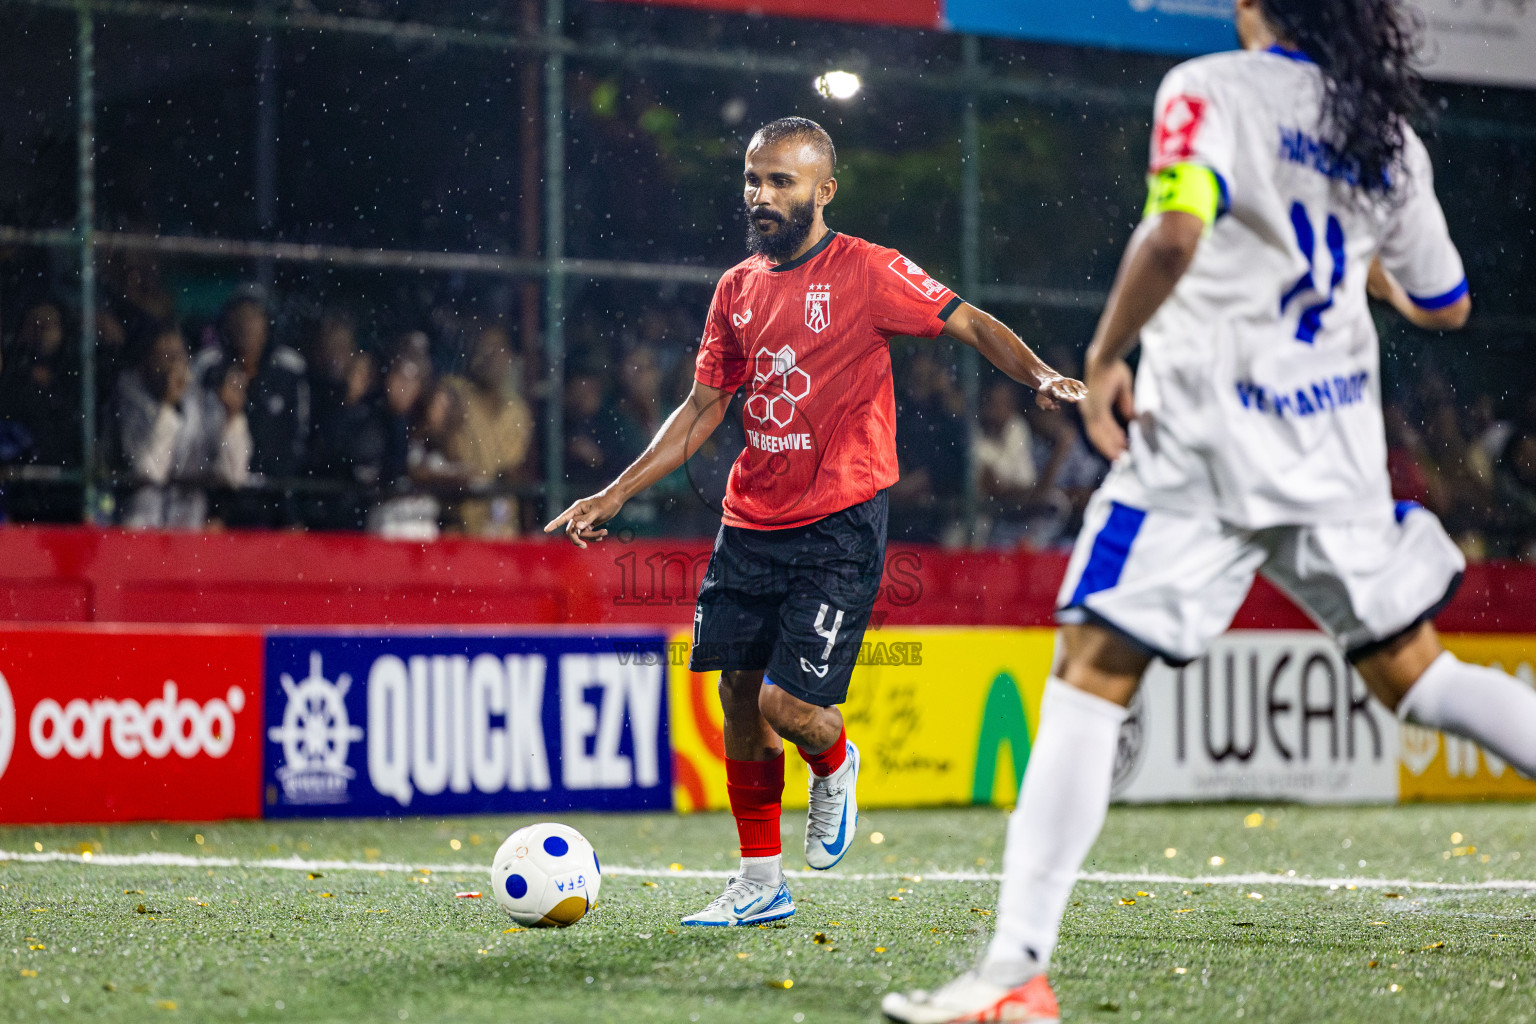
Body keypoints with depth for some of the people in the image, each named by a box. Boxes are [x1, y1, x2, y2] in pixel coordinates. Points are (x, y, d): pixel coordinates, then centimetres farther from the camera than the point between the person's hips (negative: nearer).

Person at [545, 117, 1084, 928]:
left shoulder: (867, 272, -6)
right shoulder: (737, 288, 11)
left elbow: (970, 325, -6)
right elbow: (702, 409, 17)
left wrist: (1039, 375, -24)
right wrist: (613, 496, 12)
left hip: (839, 526, -6)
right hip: (749, 522, 6)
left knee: (787, 706, -13)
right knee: (738, 697, 4)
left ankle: (835, 768, 24)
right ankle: (761, 883, 17)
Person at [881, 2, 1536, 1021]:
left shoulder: (1213, 90, -7)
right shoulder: (1386, 132, 11)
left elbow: (1176, 234, -25)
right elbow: (1444, 304, 21)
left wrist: (1105, 357, -12)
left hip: (1208, 435, -6)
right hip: (1337, 438, 6)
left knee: (1091, 676, -6)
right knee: (1413, 669, 19)